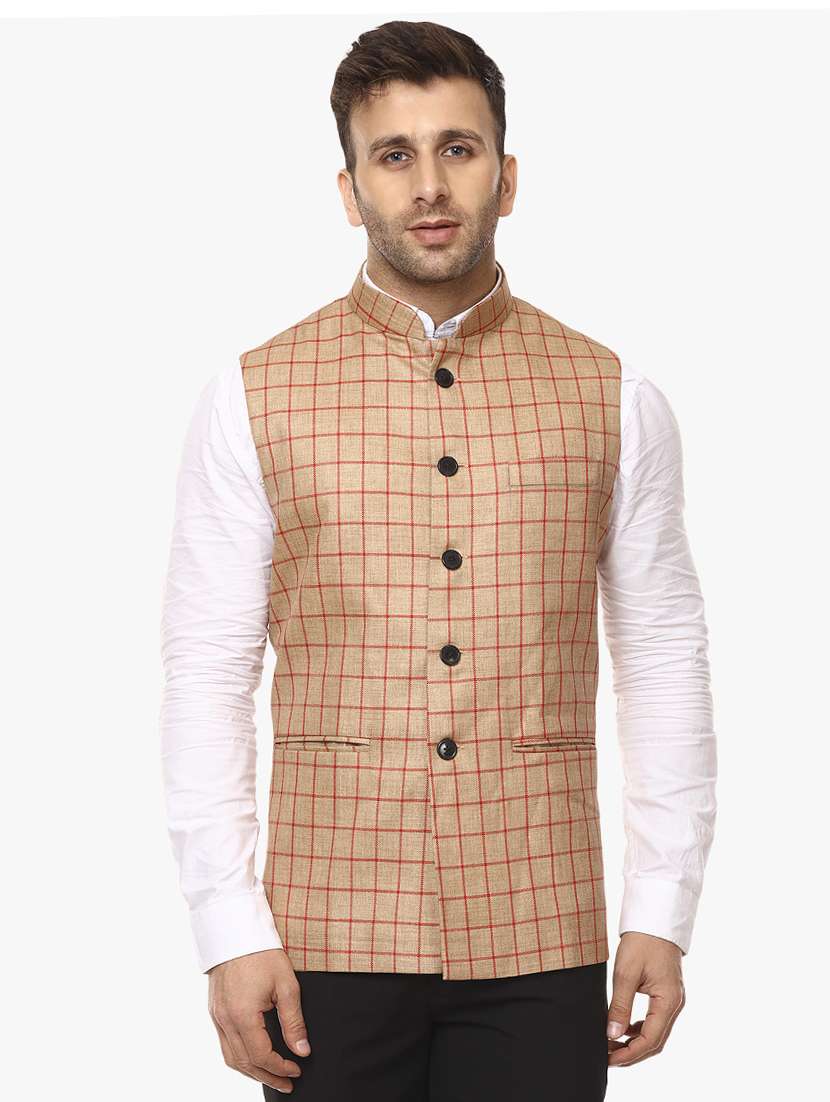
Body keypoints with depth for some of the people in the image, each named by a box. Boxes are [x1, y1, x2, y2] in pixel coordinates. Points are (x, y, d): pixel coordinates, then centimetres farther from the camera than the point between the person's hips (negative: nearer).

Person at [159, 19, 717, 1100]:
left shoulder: (613, 399, 5)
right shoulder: (253, 401, 1)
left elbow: (665, 661, 5)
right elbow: (206, 674, 0)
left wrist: (662, 915, 0)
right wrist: (230, 930, -7)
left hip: (542, 942, 1)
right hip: (332, 941, 0)